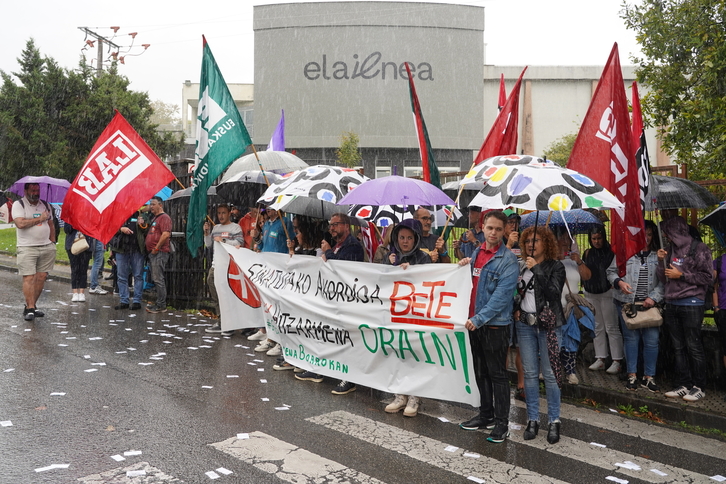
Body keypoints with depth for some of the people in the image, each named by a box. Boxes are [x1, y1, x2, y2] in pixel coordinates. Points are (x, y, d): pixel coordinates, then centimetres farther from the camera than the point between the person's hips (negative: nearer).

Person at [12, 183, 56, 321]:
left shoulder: (45, 205, 16)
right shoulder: (18, 205, 0)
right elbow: (20, 223, -16)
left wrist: (52, 243, 12)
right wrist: (39, 219, -10)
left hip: (47, 248, 5)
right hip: (27, 248, -5)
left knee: (41, 277, 3)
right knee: (29, 278, -9)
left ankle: (31, 306, 12)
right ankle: (30, 309, -6)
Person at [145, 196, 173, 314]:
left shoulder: (164, 217, -9)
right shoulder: (154, 218, 23)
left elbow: (166, 234, -21)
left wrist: (156, 248, -18)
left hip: (160, 252, -10)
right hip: (153, 252, 10)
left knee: (158, 279, -10)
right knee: (156, 279, 12)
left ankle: (161, 305, -6)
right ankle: (159, 303, 17)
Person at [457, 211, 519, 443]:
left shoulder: (508, 260, -12)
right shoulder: (476, 253, 10)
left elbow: (501, 296, -19)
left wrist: (479, 319, -24)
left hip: (495, 324, -7)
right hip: (474, 322, 7)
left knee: (497, 374, 2)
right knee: (481, 372, 16)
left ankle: (502, 422, 13)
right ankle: (486, 415, 30)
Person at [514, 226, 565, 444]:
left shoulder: (556, 267, -3)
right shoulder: (521, 267, 8)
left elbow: (553, 293, -17)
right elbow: (513, 291, 20)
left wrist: (537, 270, -19)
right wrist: (516, 309, 2)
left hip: (548, 325, -3)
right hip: (525, 324, 4)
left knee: (550, 373, -1)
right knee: (530, 373, 7)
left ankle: (554, 421, 11)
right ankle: (532, 419, 16)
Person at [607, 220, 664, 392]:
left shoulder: (659, 255, 4)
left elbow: (663, 281, 0)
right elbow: (611, 271, 8)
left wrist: (654, 297, -11)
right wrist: (619, 282, -10)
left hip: (650, 304, 1)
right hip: (627, 303, 0)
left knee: (652, 340, 0)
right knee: (631, 339, 6)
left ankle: (649, 377, 14)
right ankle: (632, 376, 17)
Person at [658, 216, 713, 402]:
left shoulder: (699, 249, -6)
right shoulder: (671, 250, 14)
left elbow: (707, 277, -10)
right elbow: (664, 279, 15)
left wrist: (681, 275, -12)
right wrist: (661, 261, 1)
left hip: (691, 304, -7)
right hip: (672, 304, 7)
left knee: (693, 346, -2)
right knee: (678, 348, 9)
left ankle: (699, 387, 7)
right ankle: (683, 385, 15)